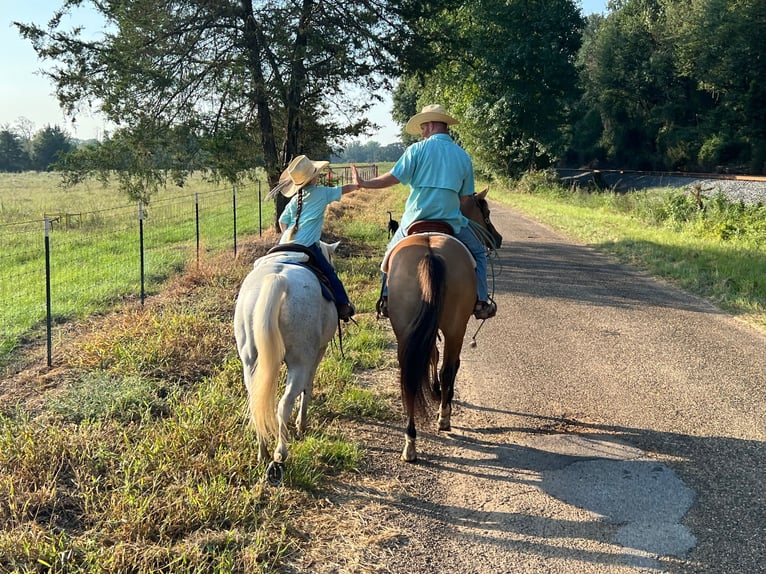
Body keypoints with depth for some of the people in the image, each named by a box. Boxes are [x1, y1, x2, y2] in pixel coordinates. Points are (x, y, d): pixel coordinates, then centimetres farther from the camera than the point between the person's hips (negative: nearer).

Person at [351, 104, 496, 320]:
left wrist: (363, 183, 6)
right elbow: (465, 197, 8)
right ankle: (481, 302, 11)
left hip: (414, 222, -1)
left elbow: (393, 178, -8)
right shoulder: (463, 156, 5)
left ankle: (386, 299, 23)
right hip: (451, 221, 1)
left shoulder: (417, 149, -5)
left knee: (392, 253, 26)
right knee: (478, 253, 21)